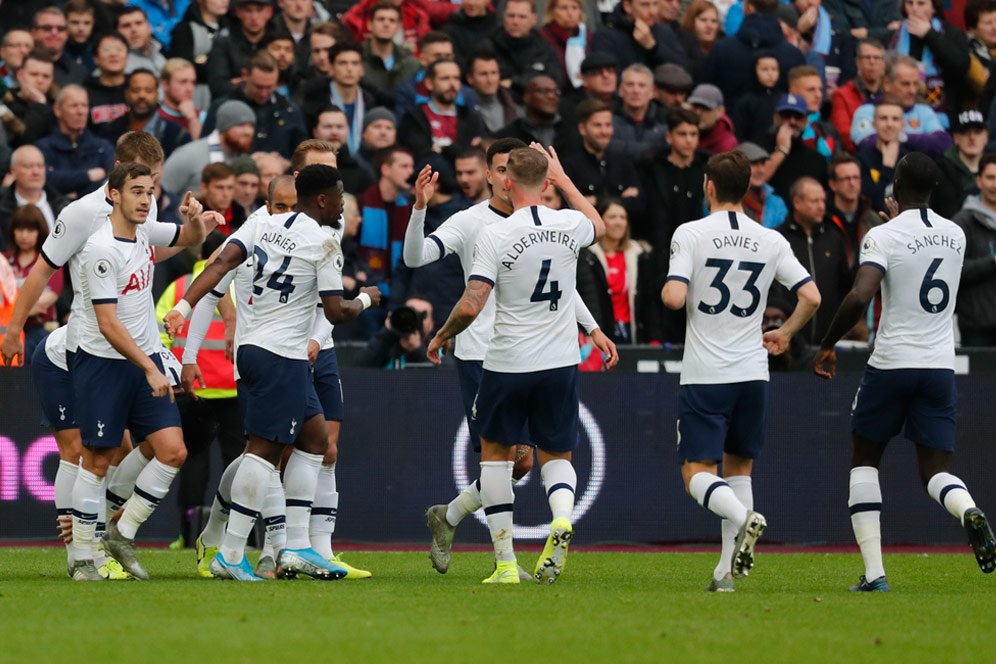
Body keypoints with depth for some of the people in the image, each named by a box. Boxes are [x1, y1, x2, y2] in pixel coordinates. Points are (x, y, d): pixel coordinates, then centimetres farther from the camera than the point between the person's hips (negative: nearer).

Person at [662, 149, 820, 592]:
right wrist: (785, 334, 18)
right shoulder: (771, 241, 3)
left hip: (704, 376, -4)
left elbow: (674, 297, -17)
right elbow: (811, 297, 0)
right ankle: (728, 569, 9)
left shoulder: (690, 234, -6)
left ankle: (743, 518, -31)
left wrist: (665, 290, 7)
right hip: (752, 372, 4)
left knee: (697, 474, -1)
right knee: (739, 468, 16)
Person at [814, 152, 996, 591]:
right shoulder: (955, 236, 7)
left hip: (891, 364, -4)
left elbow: (859, 297, -23)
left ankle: (874, 572, 3)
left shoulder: (883, 237, -11)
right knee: (936, 469, 8)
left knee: (865, 460, 14)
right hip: (940, 366, 4)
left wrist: (827, 346, -11)